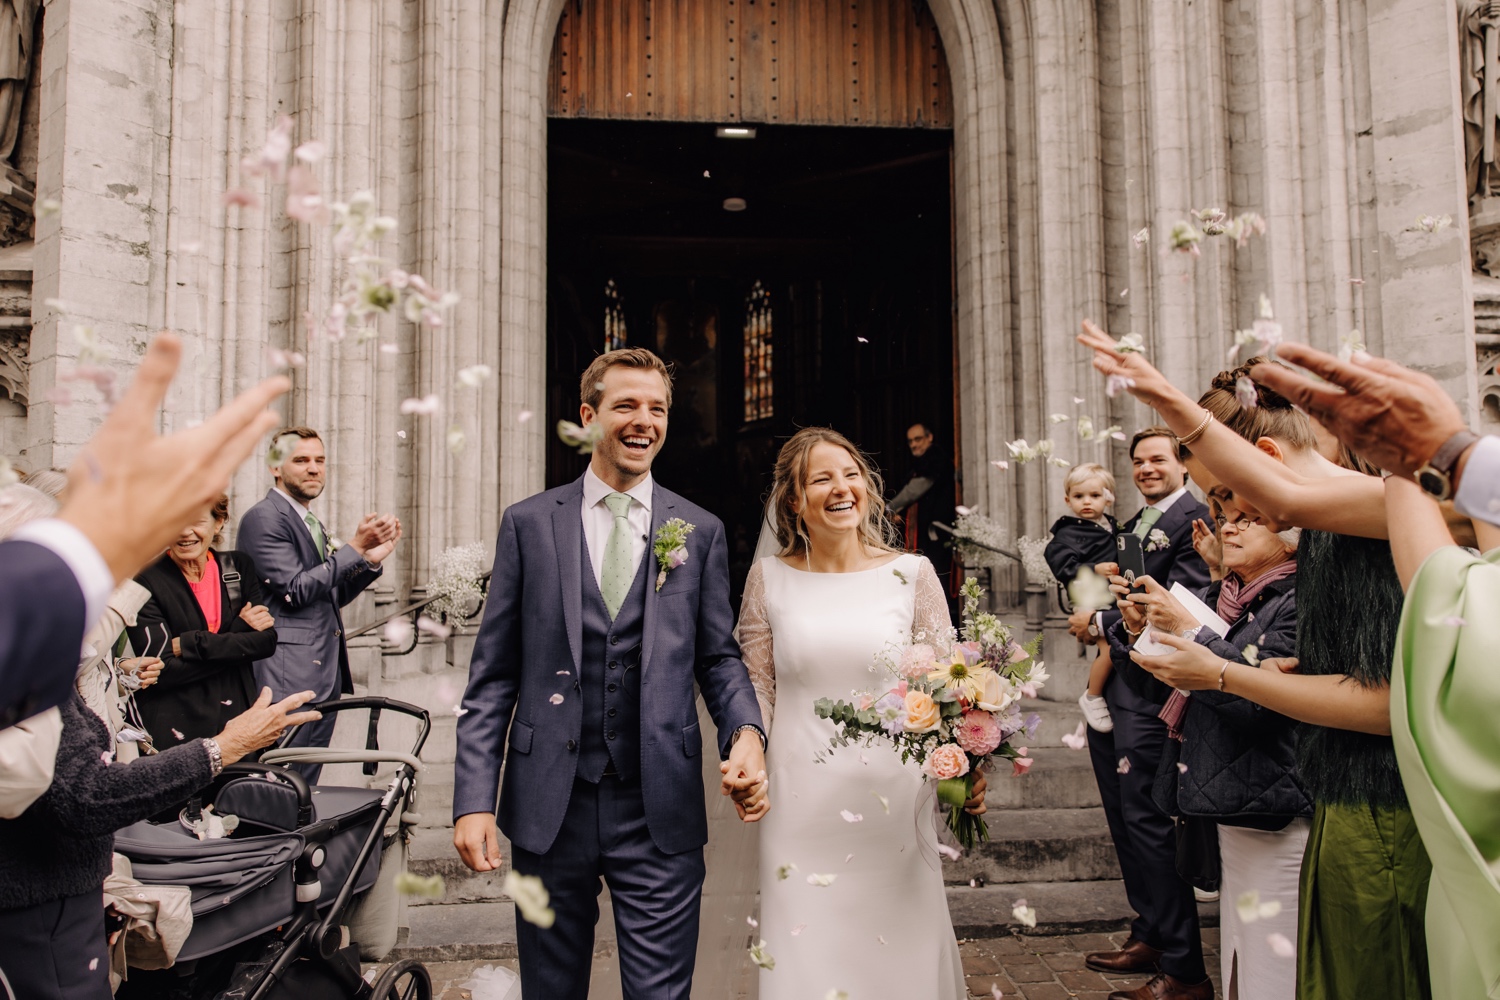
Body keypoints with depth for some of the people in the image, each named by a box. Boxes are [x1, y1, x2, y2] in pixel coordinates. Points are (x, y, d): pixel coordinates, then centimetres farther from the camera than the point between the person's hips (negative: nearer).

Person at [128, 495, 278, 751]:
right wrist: (239, 631, -16)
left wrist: (191, 644, -16)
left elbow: (267, 640, -7)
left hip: (237, 721, 3)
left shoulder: (239, 566, 4)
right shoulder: (146, 580, -8)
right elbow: (163, 670, -16)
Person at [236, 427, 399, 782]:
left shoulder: (313, 523, 19)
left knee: (307, 785, 11)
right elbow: (296, 590, -17)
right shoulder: (263, 518, -8)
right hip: (290, 675, -9)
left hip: (326, 673, 9)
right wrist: (355, 548, -16)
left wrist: (371, 559, 5)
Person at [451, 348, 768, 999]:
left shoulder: (700, 532, 4)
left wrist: (746, 732, -13)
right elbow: (494, 673, 2)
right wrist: (473, 799, -5)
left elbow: (718, 655, 8)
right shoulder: (528, 524, 2)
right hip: (547, 806, 1)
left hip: (660, 813, 0)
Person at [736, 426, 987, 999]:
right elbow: (757, 686, 8)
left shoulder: (911, 573, 0)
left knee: (899, 941, 10)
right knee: (805, 948, 8)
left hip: (893, 794, 0)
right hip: (800, 798, 0)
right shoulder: (770, 577, 2)